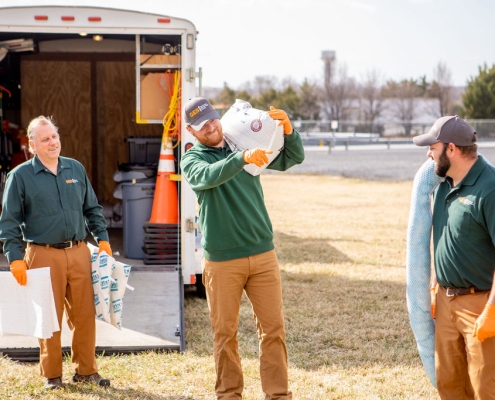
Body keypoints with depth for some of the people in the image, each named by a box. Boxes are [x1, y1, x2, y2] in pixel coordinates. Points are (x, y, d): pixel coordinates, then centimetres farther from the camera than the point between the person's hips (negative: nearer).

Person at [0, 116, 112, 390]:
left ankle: (85, 370, 18)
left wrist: (102, 239, 9)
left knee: (84, 314, 5)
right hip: (44, 255, -3)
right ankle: (52, 375, 14)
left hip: (78, 252, 4)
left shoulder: (76, 169, 11)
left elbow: (92, 209, 19)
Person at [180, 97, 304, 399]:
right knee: (225, 332, 4)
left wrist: (288, 129, -17)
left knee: (274, 327, 1)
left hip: (263, 253, 3)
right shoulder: (192, 160, -1)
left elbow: (293, 158, 3)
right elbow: (209, 176, -25)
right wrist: (242, 158, -42)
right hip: (222, 261, -2)